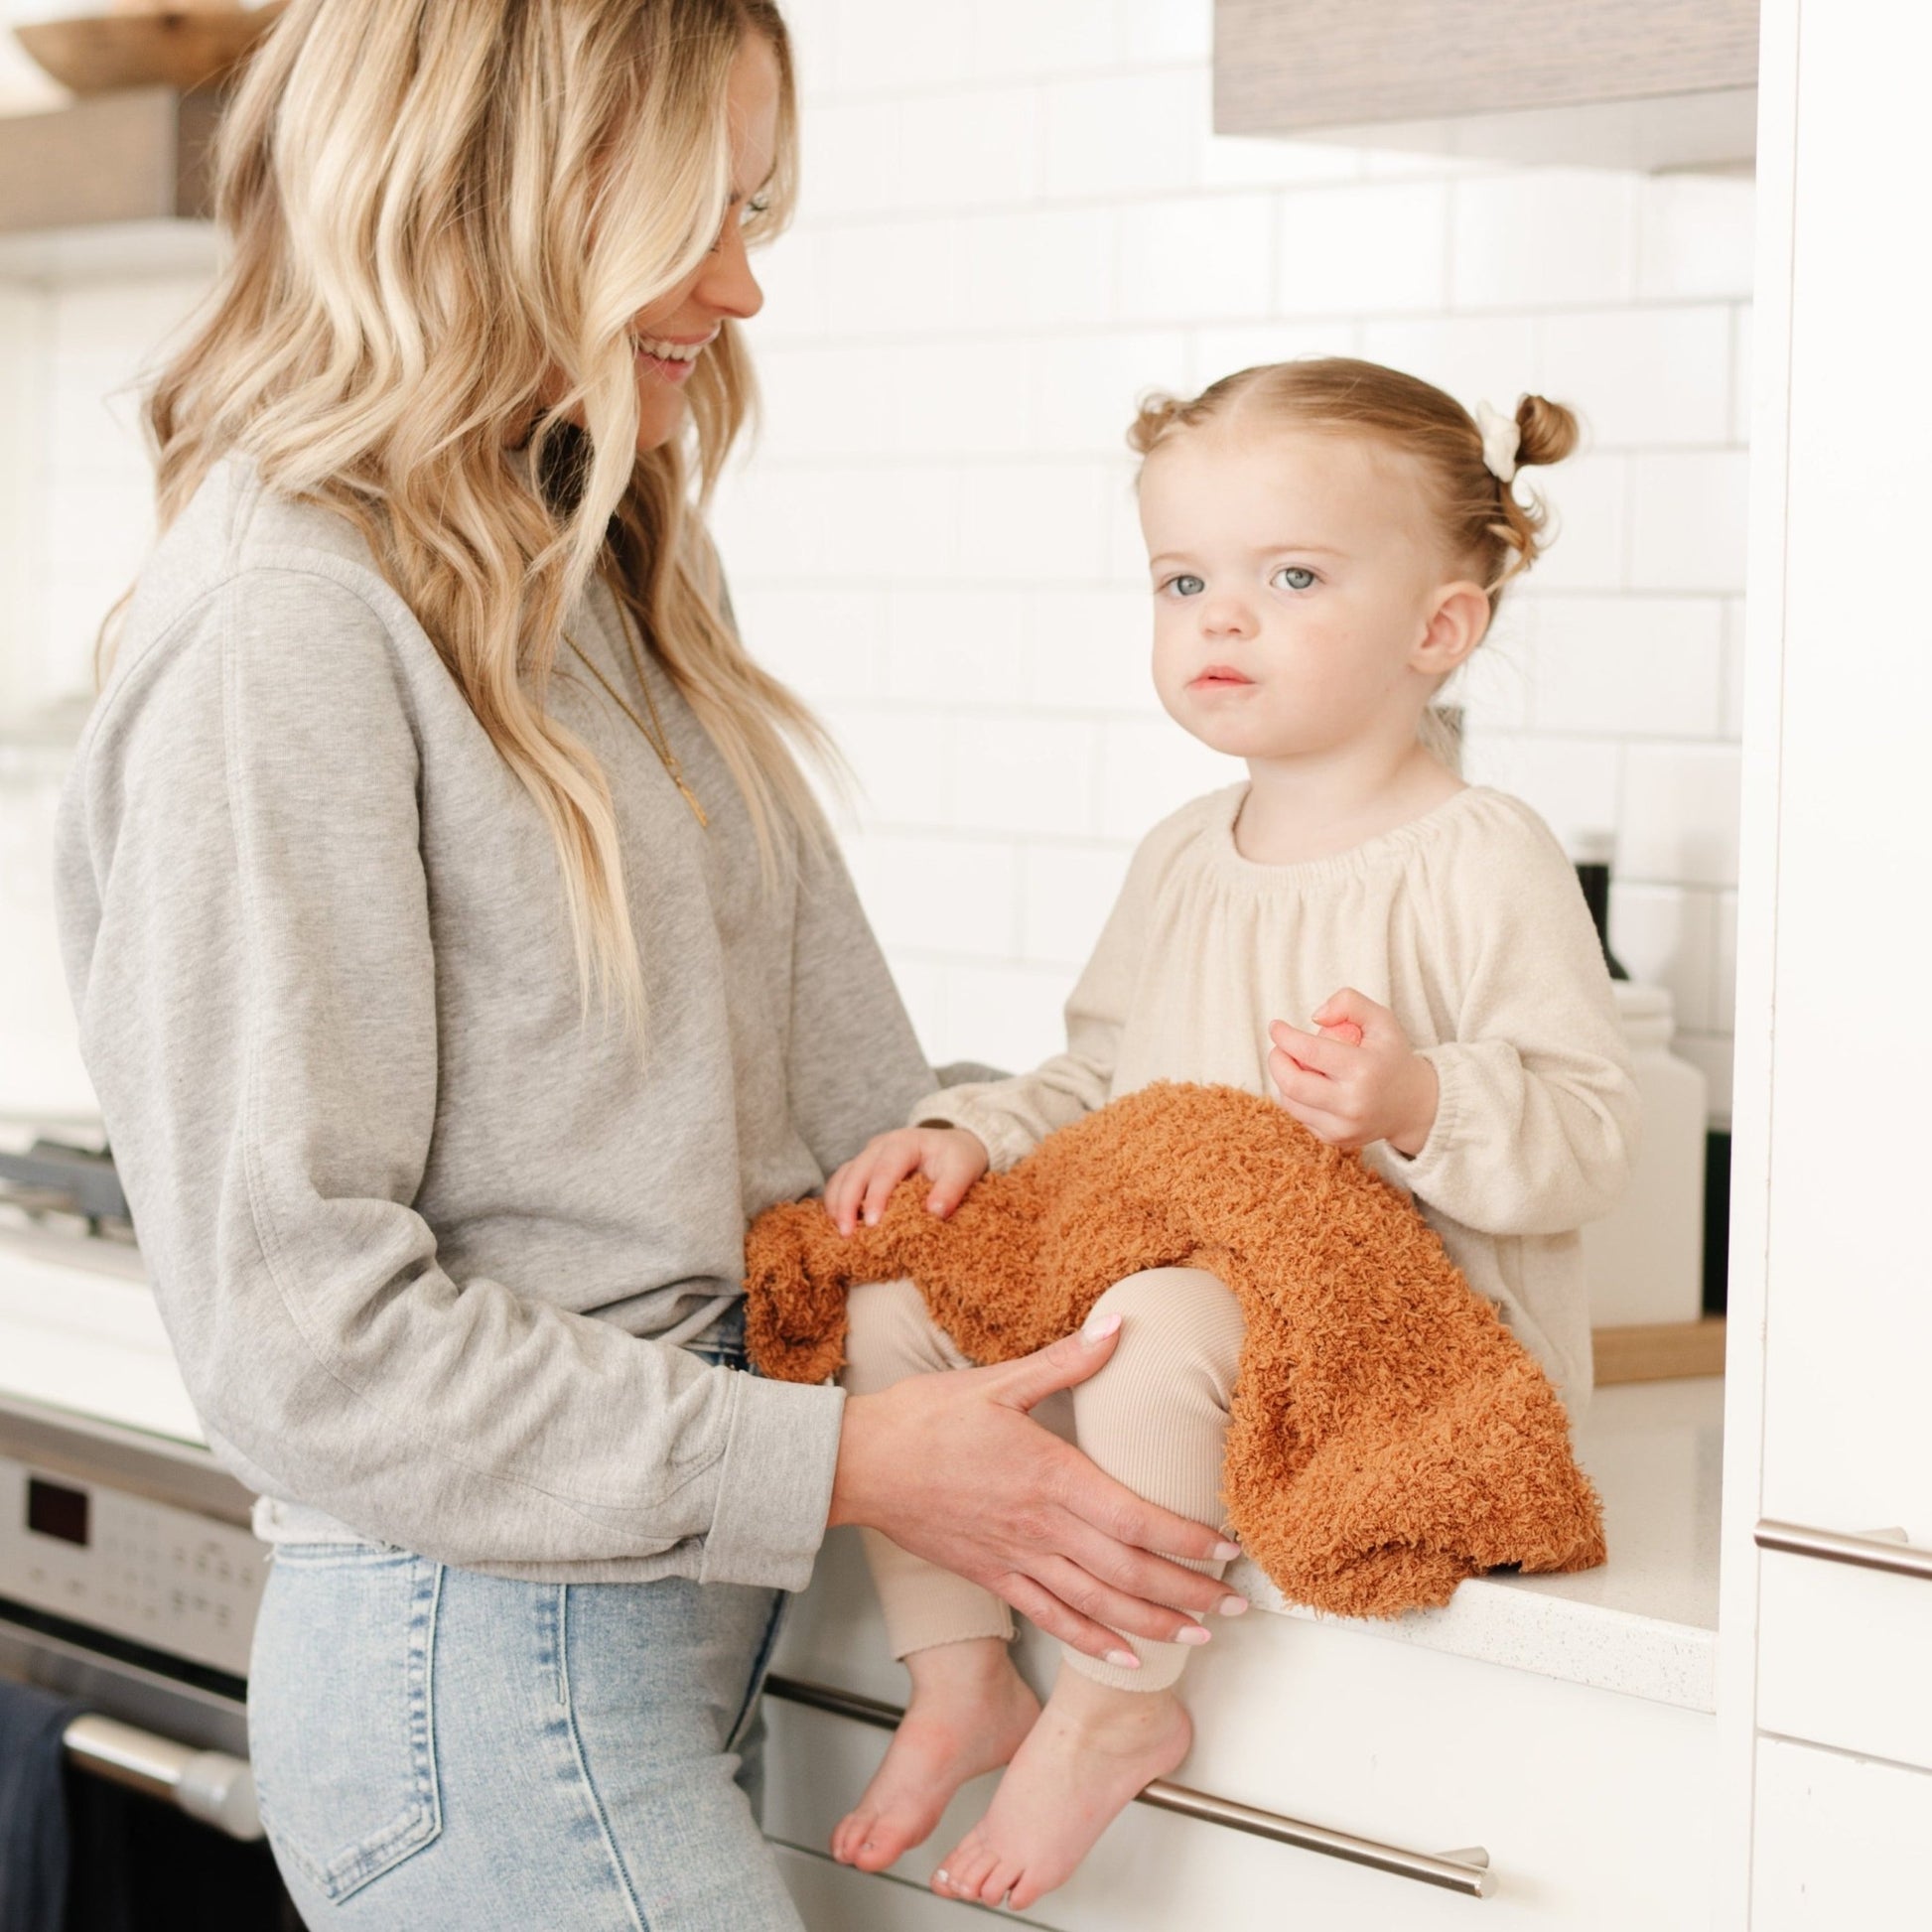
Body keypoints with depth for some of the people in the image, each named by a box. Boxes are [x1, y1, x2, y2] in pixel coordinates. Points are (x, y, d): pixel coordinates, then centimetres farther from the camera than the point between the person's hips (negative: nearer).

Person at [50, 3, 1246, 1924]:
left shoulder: (615, 574, 11)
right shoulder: (281, 635, -17)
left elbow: (827, 1086, 16)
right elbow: (297, 1332, -19)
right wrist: (840, 1460, -17)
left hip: (677, 1609, 8)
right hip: (479, 1668, -8)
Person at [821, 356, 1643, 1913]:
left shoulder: (1481, 864, -11)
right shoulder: (1181, 862, 13)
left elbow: (1592, 1141, -14)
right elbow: (1098, 1080, 25)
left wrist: (1422, 1106, -32)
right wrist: (973, 1133, 6)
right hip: (1174, 1277, 8)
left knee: (1153, 1320, -35)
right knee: (894, 1313, -3)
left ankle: (1117, 1701, -15)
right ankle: (961, 1681, 4)